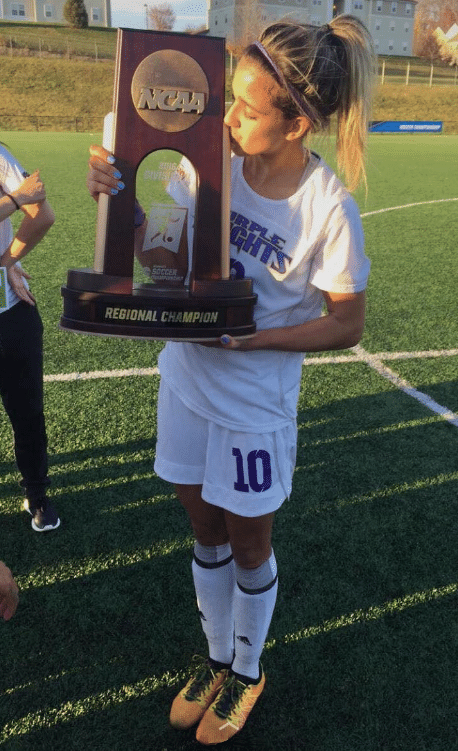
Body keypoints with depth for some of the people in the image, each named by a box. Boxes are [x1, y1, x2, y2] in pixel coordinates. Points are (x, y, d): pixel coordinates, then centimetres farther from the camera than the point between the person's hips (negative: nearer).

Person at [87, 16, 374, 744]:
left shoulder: (328, 209, -21)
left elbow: (345, 326, -12)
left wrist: (248, 337, -23)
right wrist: (115, 195, -17)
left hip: (255, 402, -4)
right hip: (186, 381, 5)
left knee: (248, 545, 16)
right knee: (205, 529, 21)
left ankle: (248, 671, 45)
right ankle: (216, 659, 47)